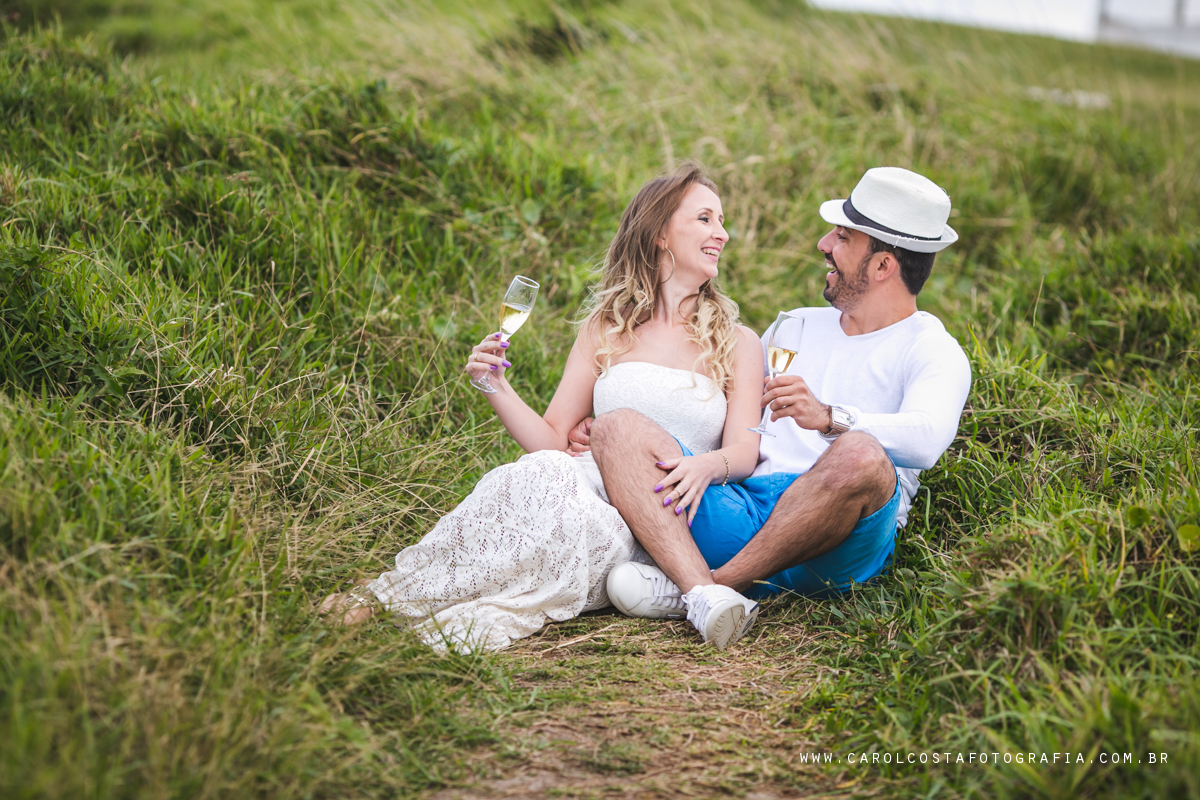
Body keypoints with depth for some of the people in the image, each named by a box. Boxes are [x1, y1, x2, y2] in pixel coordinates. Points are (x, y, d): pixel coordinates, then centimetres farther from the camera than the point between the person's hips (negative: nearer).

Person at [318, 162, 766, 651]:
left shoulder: (737, 344, 15)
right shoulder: (604, 331, 18)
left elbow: (743, 451, 2)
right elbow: (552, 439, 14)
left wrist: (707, 465, -22)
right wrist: (497, 388, -4)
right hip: (590, 484, 2)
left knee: (588, 528, -38)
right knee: (545, 475, -37)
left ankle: (403, 600, -35)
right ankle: (392, 590, -38)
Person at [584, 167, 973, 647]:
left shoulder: (932, 351, 6)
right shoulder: (797, 326, 28)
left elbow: (925, 438, -16)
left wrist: (830, 418, -34)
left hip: (830, 548, -5)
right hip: (742, 507, 6)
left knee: (859, 456, -38)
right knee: (617, 427, -13)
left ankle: (719, 580, -22)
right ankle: (702, 592, -37)